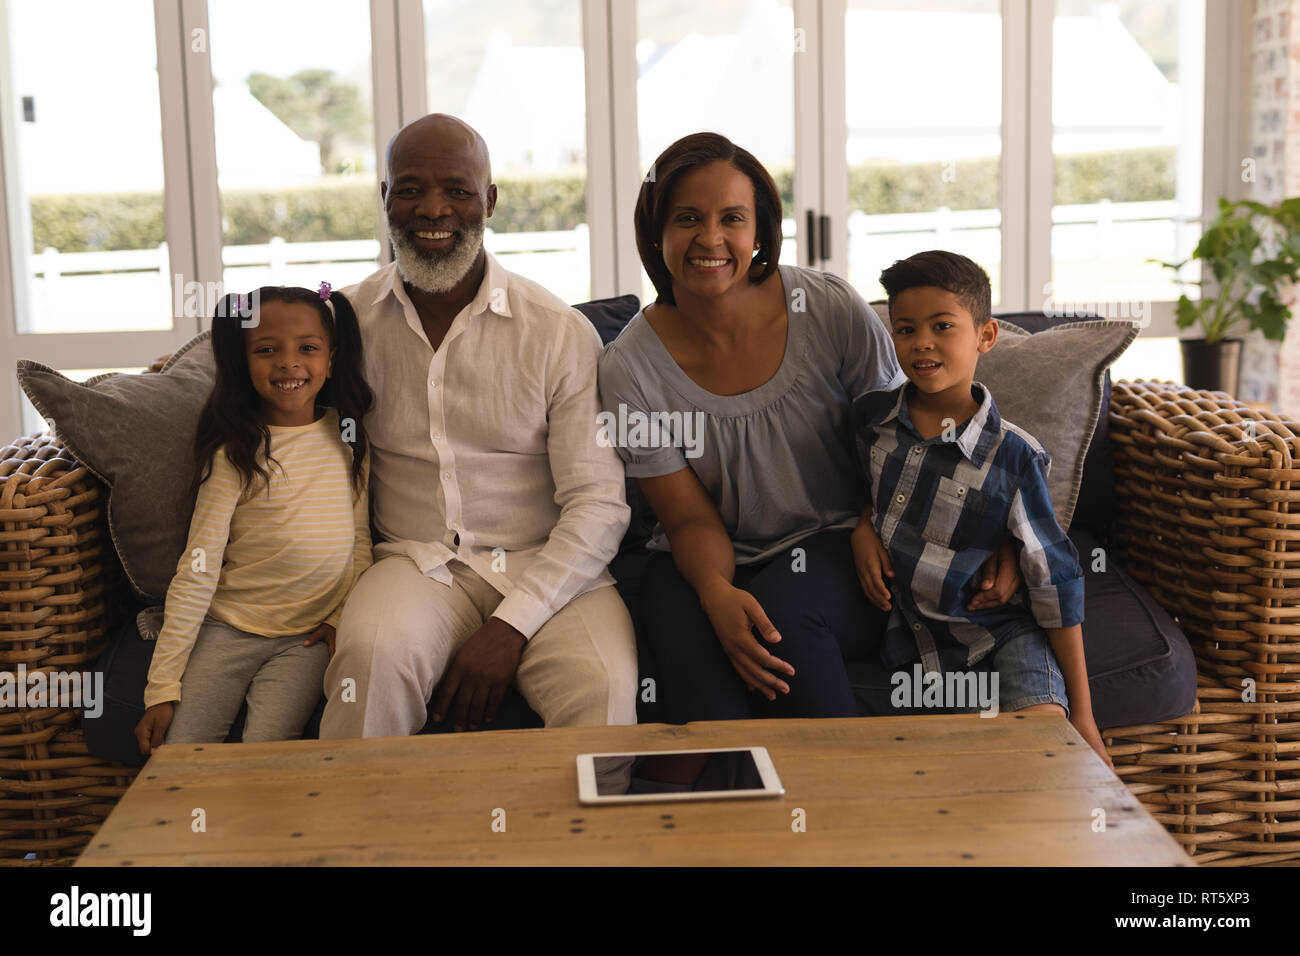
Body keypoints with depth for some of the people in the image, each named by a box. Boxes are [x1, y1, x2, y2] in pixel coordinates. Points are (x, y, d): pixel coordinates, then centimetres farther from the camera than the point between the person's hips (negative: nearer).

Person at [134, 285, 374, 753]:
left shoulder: (348, 435, 3)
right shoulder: (235, 453, -7)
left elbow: (360, 540, 11)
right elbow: (197, 571, -8)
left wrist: (344, 617, -4)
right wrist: (162, 686, -11)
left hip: (308, 636, 1)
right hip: (228, 627, -1)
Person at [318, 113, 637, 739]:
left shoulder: (561, 333, -2)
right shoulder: (348, 318, 6)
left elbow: (599, 502, -7)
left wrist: (510, 625, -17)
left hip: (547, 570, -1)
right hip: (414, 564, 2)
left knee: (603, 688, -32)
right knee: (373, 654, -33)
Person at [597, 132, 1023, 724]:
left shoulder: (832, 311, -9)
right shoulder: (630, 368, -9)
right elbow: (692, 519, -6)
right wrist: (718, 594, -28)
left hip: (833, 545, 0)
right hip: (711, 561, 0)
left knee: (785, 609, -32)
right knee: (691, 650, -32)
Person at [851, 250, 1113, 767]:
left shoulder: (1013, 456, -14)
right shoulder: (871, 417, -1)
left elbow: (1055, 581, -11)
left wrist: (1081, 713, -9)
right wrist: (864, 531, 0)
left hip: (1001, 623, -3)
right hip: (913, 624, 4)